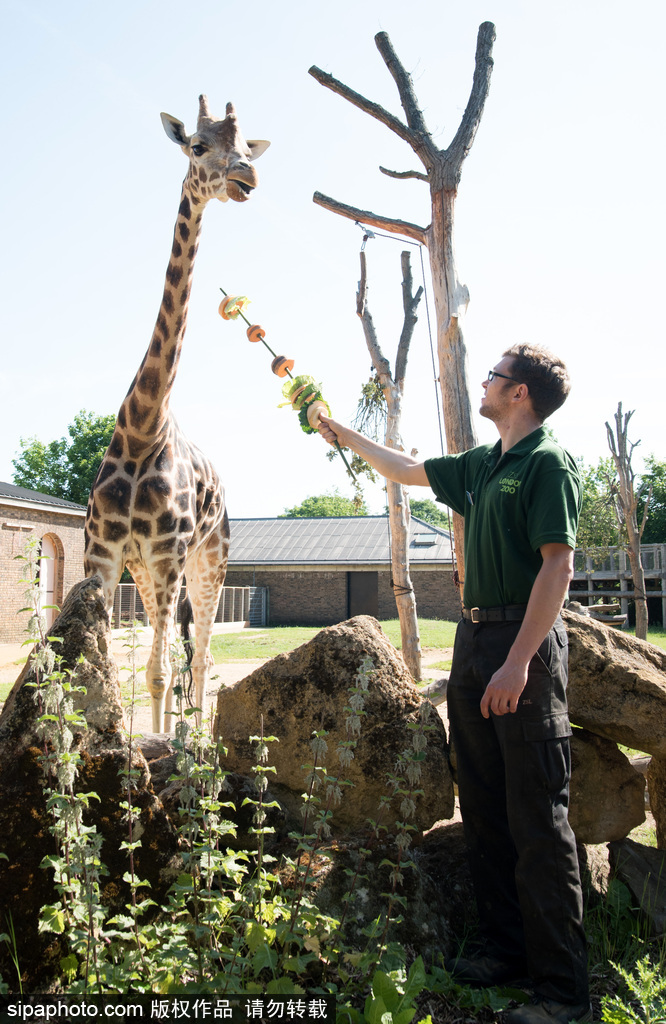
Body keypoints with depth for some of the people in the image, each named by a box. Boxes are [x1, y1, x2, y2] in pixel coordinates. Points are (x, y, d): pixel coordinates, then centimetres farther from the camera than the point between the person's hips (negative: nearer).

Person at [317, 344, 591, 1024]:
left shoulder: (548, 462, -9)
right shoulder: (481, 465, 16)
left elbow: (558, 565, -17)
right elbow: (406, 470, 30)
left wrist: (519, 660, -23)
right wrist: (345, 437, 39)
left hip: (523, 641, -8)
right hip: (473, 638, 9)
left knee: (537, 818, -5)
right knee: (483, 806, 13)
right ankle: (504, 945, 27)